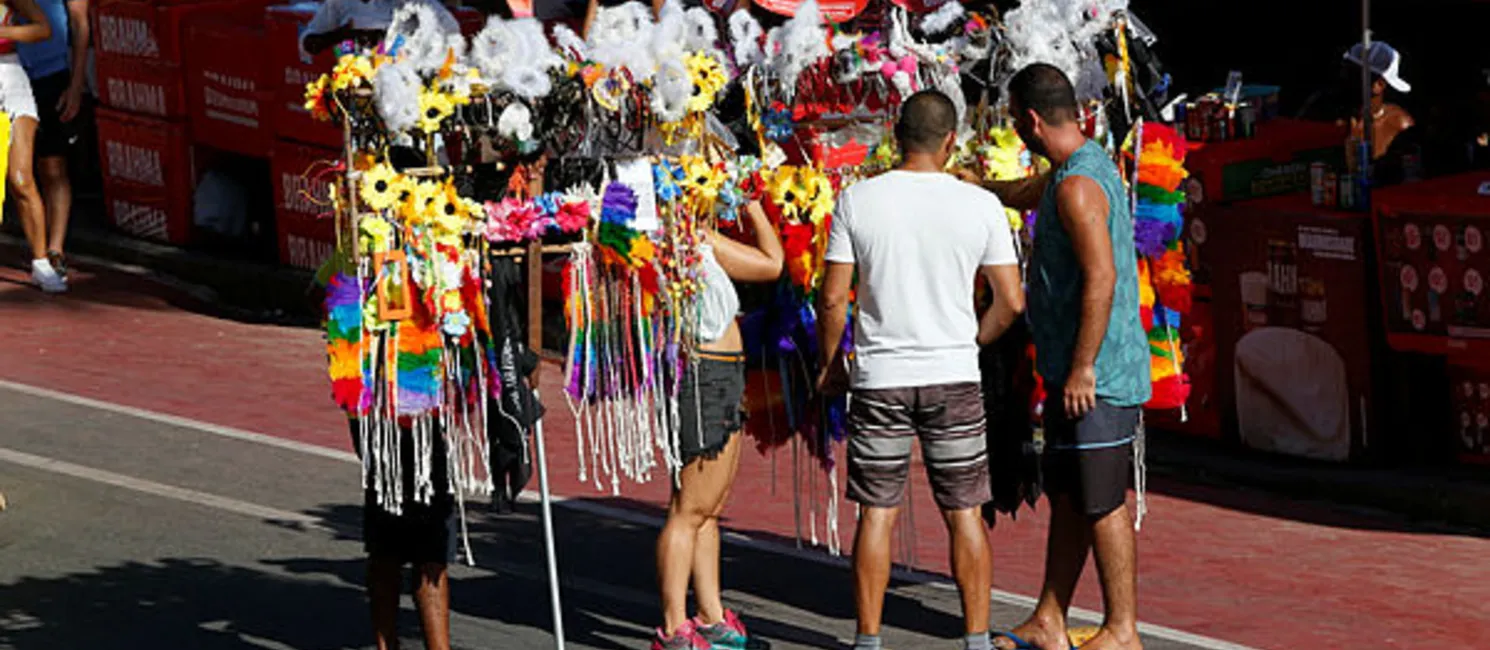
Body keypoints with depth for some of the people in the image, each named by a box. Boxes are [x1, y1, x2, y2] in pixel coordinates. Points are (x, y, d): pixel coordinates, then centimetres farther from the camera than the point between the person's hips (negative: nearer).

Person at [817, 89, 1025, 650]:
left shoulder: (858, 200, -5)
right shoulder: (980, 206, -4)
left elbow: (832, 297, -5)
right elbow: (1011, 302, -2)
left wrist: (830, 364, 10)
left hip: (880, 378, 0)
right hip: (954, 377, 0)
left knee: (877, 513, 7)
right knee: (964, 513, 8)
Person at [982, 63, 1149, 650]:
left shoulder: (1078, 186, -19)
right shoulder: (1082, 165, 14)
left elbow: (1101, 278, -26)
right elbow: (1024, 194, 37)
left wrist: (1082, 369, -24)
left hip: (1096, 376, -10)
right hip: (1075, 371, 10)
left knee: (1101, 502, -4)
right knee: (1067, 497, 14)